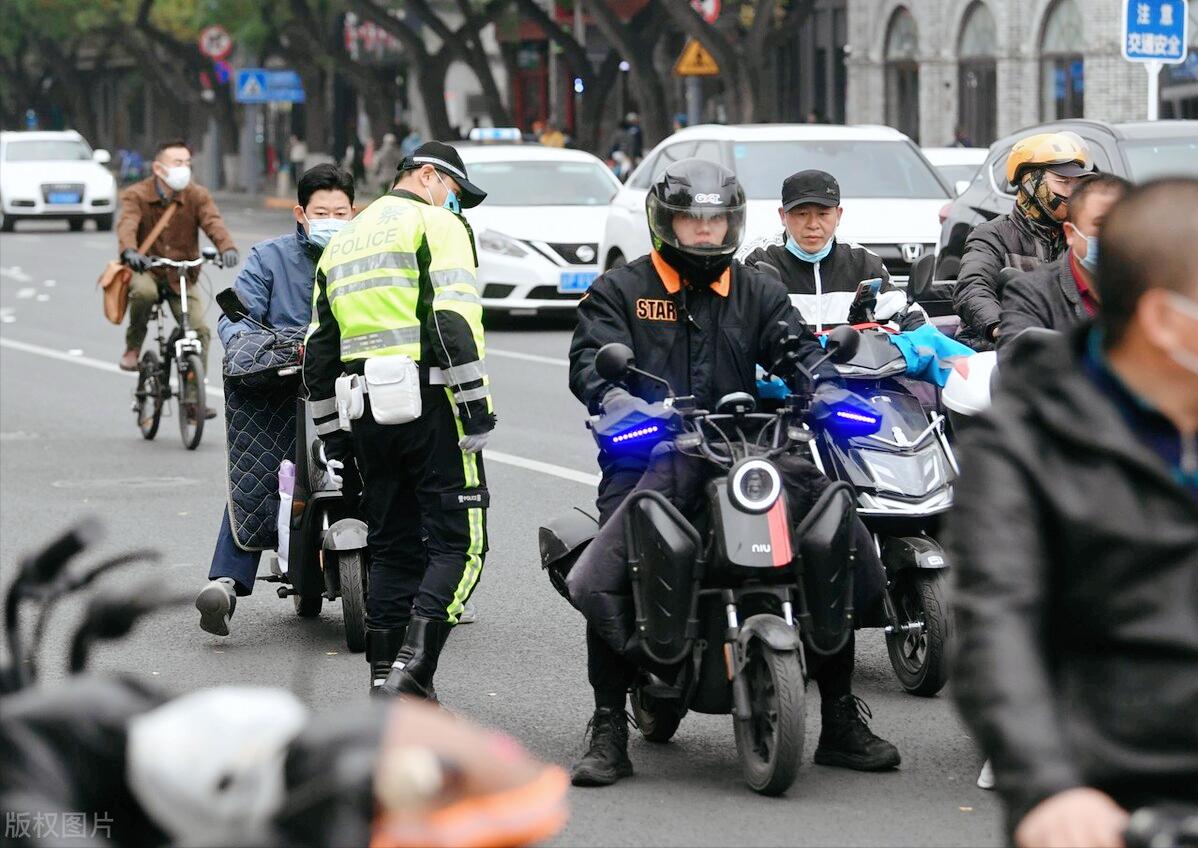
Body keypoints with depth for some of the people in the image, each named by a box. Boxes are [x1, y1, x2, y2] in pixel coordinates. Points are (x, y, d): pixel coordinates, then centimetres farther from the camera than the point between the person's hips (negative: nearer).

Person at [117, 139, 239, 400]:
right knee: (144, 292, -38)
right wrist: (129, 252, -50)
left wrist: (227, 247, -43)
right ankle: (133, 348, -12)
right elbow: (127, 225, -27)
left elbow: (213, 223, -21)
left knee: (199, 330, -12)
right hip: (146, 270, -2)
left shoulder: (197, 196, -3)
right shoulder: (136, 195, -8)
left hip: (181, 277, 2)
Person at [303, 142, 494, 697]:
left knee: (394, 548, 14)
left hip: (364, 411, 7)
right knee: (458, 542, -6)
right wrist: (477, 407, -15)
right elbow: (454, 322, -15)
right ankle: (412, 668, -21)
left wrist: (333, 439, 24)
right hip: (429, 402, -7)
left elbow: (319, 353, 22)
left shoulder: (341, 244, 23)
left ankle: (386, 680, 11)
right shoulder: (436, 224, 0)